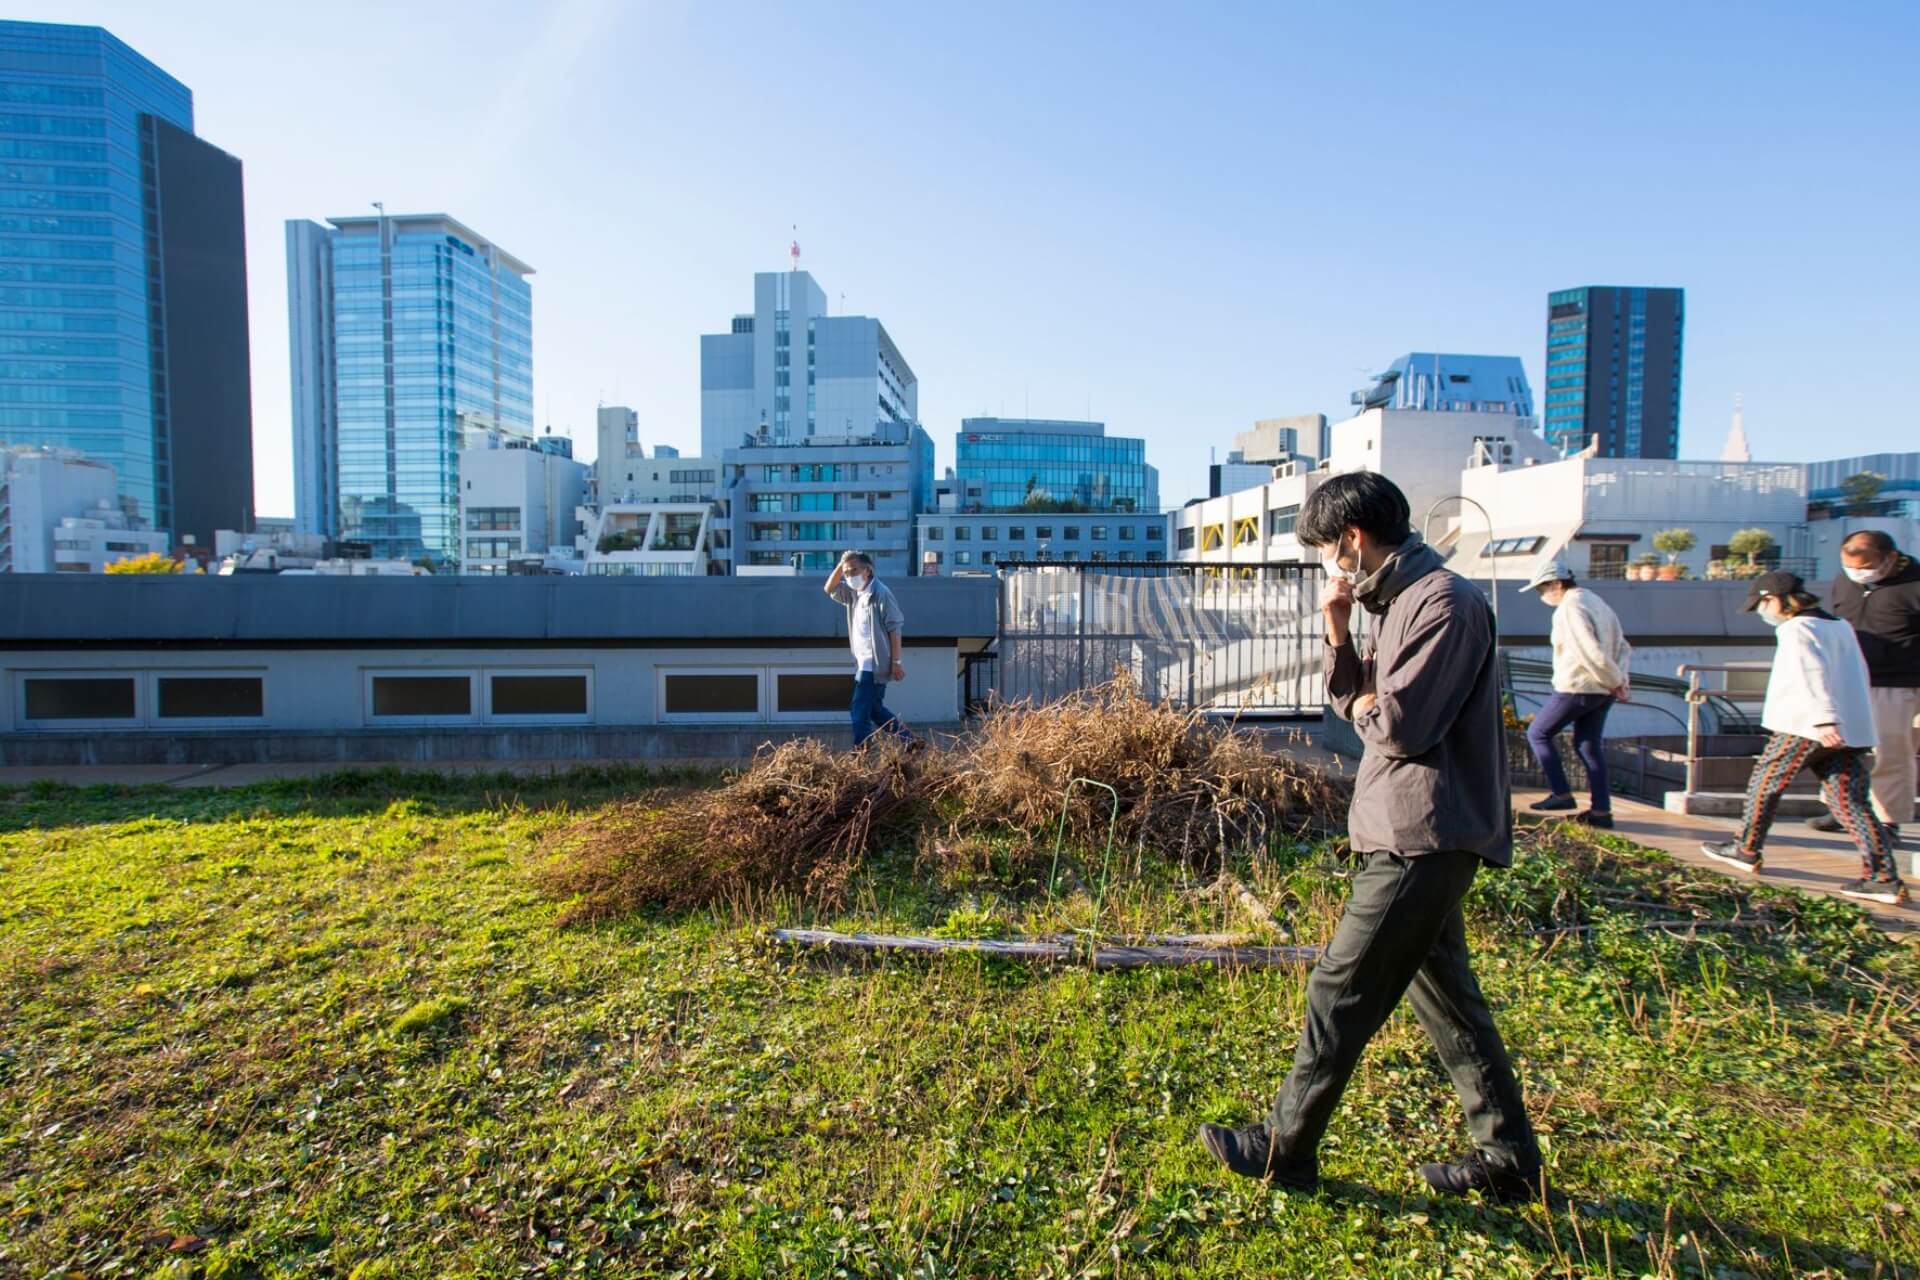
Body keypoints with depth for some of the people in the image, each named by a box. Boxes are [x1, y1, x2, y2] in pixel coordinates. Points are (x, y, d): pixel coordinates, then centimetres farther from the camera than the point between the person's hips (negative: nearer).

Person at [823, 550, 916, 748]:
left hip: (874, 664, -9)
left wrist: (896, 662, -17)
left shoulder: (880, 593, -14)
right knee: (874, 709, 14)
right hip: (864, 663, 9)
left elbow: (894, 628, -15)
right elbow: (830, 589, 15)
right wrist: (840, 564, 2)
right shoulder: (854, 593, 11)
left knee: (859, 711, -8)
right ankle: (909, 741, 22)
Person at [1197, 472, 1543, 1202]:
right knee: (1443, 996, 18)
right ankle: (1508, 1160, 32)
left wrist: (1366, 705, -3)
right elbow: (1356, 701, 13)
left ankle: (1284, 1148, 15)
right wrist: (1338, 630, 0)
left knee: (1341, 992, 0)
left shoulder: (1444, 603, -17)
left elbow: (1399, 726, -24)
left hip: (1423, 839, -10)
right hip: (1415, 836, 10)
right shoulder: (1400, 601, 13)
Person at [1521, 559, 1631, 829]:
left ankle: (1562, 794, 4)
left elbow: (1590, 652, -23)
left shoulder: (1569, 609, -15)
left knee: (1538, 733, 5)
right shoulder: (1595, 602, 15)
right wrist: (1619, 682, 6)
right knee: (1589, 746, 13)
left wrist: (1615, 682, -12)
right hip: (1603, 691, 9)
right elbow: (1623, 647, 16)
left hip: (1577, 687, -9)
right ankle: (1602, 811, 13)